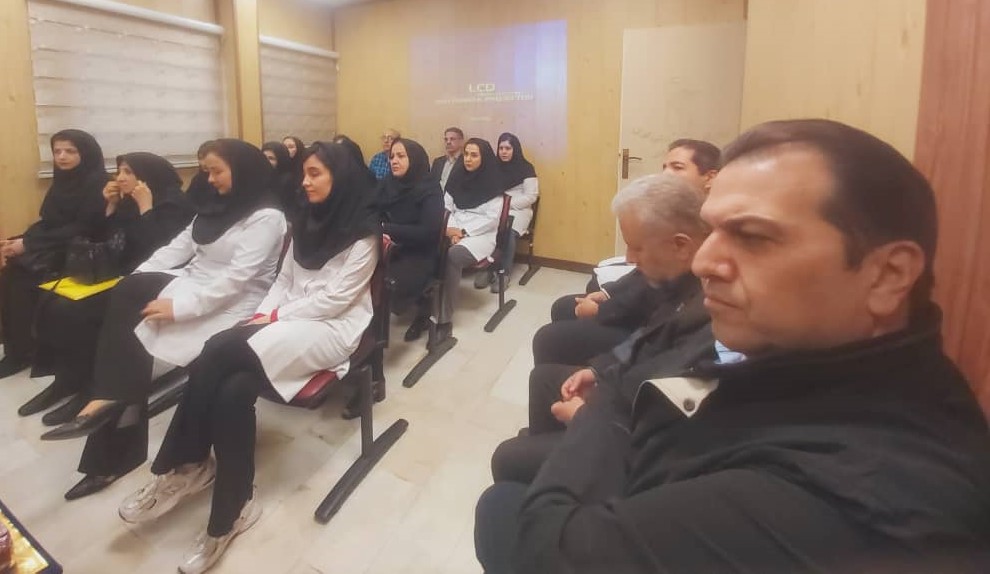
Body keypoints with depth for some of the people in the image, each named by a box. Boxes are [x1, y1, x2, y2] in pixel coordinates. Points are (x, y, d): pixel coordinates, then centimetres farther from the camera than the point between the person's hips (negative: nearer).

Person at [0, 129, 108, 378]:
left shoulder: (96, 183, -12)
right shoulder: (62, 180, 12)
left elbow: (81, 229, -19)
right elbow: (47, 222, 12)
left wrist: (28, 244, -21)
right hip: (53, 246, 7)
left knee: (21, 279, -22)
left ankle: (24, 351, -7)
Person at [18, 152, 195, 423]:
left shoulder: (173, 203, -9)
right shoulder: (128, 202, 15)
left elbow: (156, 248, -23)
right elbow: (104, 242, 13)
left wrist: (145, 207, -17)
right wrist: (111, 206, 4)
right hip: (124, 276, 9)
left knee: (70, 311, -22)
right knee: (50, 305, -7)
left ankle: (89, 386, -7)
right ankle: (66, 378, 5)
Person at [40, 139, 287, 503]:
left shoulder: (265, 217, -12)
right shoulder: (216, 204, 16)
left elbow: (236, 278, -21)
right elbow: (181, 246, 11)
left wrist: (179, 306, -26)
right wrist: (134, 280, -2)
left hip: (233, 302, -8)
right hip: (192, 282, 8)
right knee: (126, 294, -18)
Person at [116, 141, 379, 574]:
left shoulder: (362, 235, -7)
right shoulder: (305, 221, 16)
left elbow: (333, 300, -12)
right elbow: (284, 280, 16)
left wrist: (275, 318, -11)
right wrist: (262, 315, -1)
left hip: (333, 328, -6)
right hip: (289, 321, 7)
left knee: (221, 351, -26)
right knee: (232, 388, -25)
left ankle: (182, 466, -9)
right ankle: (232, 510, -14)